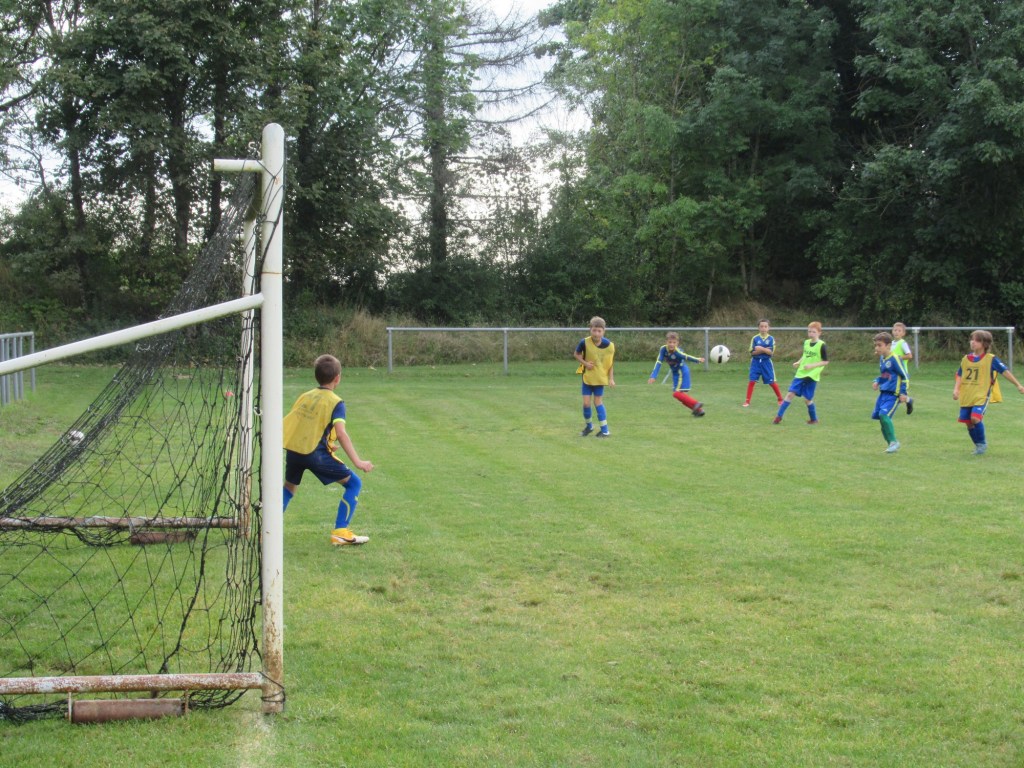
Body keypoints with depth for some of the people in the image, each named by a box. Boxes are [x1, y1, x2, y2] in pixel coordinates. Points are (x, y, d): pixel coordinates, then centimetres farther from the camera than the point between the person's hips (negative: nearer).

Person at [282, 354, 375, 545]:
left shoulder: (305, 396, 17)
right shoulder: (335, 402, -2)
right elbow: (340, 433, -15)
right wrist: (358, 462, -18)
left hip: (292, 448, 6)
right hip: (315, 452, -6)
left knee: (290, 486, 31)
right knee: (353, 483, 5)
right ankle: (340, 533, -1)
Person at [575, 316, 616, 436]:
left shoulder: (609, 345, -14)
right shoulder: (585, 342, -17)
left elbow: (611, 363, -3)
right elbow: (576, 354, 1)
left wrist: (611, 378, -6)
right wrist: (585, 363, -15)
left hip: (600, 378, -1)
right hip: (587, 377, 1)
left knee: (598, 402, -2)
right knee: (586, 403, 0)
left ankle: (604, 430, 8)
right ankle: (588, 426, 24)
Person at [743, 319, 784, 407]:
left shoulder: (771, 338, -3)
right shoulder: (755, 338, -4)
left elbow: (771, 352, -11)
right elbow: (752, 352, -7)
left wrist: (761, 349, -23)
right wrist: (765, 350, -16)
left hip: (766, 362, 0)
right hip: (756, 361, 0)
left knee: (772, 382, 5)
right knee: (752, 381, -7)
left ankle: (780, 399, 22)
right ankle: (747, 401, 0)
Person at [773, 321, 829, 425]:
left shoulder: (821, 345, -11)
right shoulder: (806, 342, 7)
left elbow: (825, 361, -9)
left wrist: (812, 365, -19)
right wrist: (799, 362, 4)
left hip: (812, 376, -5)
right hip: (800, 373, 5)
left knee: (808, 398, 2)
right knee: (790, 393, -5)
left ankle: (814, 419, 23)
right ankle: (779, 416, -3)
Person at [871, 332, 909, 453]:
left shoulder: (895, 358, -13)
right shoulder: (881, 358, 11)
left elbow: (904, 376, -11)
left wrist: (903, 393, -15)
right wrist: (877, 382, 5)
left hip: (893, 394, -9)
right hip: (883, 393, 9)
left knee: (884, 414, -21)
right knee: (877, 415, 4)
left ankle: (893, 442, -9)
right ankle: (890, 443, 16)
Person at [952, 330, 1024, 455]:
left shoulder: (991, 359, -3)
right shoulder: (966, 359, 10)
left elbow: (1005, 371, 1)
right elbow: (959, 376, 16)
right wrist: (956, 389, 1)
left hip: (981, 395, -5)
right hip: (966, 396, 5)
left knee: (975, 417, -23)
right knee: (968, 422, 4)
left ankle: (982, 443, -2)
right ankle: (978, 445, 26)